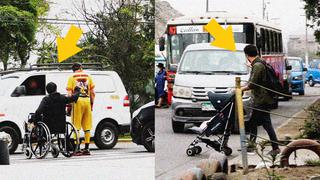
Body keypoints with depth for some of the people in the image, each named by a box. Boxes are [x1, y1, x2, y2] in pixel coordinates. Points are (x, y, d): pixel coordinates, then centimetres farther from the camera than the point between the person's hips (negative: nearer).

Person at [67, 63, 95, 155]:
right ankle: (86, 148, 10)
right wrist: (92, 103, 17)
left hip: (77, 102, -3)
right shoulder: (88, 76, 11)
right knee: (87, 127, 8)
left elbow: (69, 93, -3)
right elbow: (92, 93, 9)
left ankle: (77, 149, -6)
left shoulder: (72, 77, 3)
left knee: (76, 127, -1)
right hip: (87, 101, 3)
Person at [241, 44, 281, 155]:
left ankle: (276, 148, -2)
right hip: (260, 100, 10)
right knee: (253, 123, 14)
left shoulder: (257, 66, -18)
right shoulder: (259, 64, 12)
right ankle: (251, 146, 20)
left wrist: (241, 89, -7)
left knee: (266, 124, -5)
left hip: (262, 100, -10)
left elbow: (252, 84, -21)